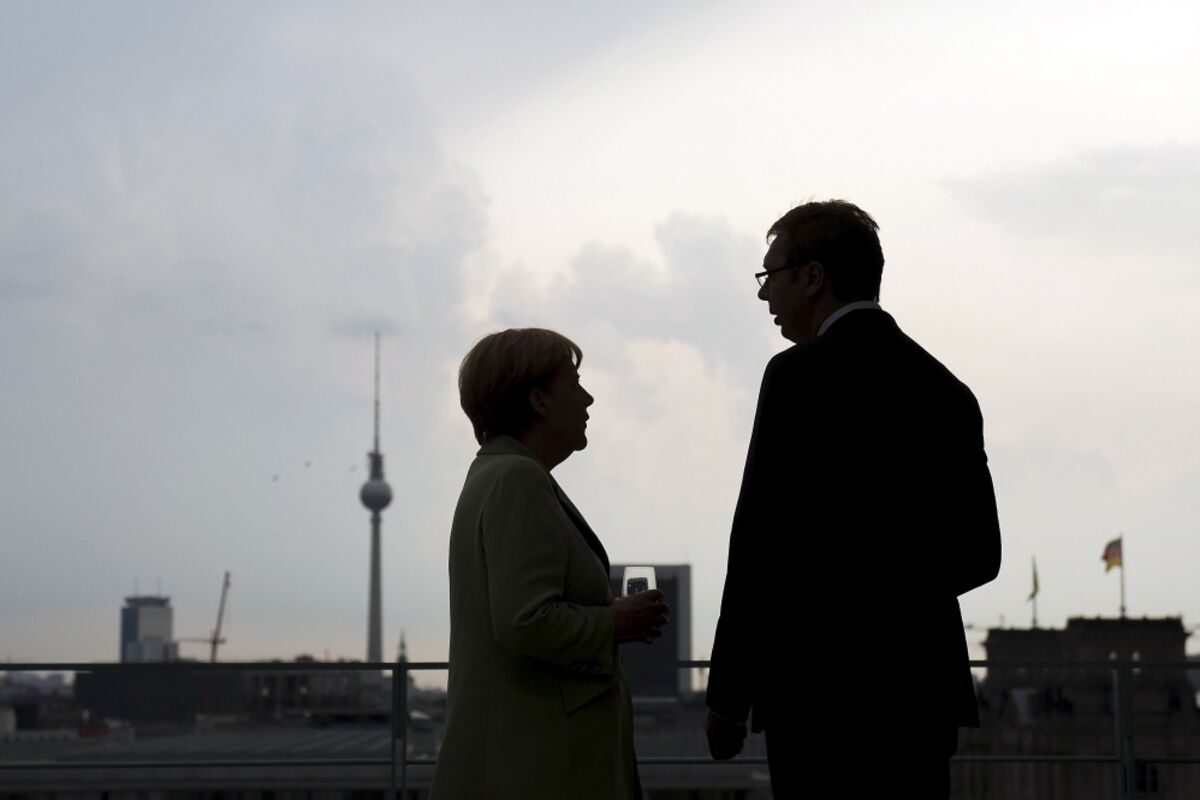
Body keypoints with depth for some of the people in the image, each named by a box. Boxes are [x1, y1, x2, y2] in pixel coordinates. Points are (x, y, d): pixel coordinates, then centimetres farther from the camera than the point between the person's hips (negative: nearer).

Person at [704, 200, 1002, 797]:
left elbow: (762, 544, -11)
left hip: (828, 699, -7)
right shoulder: (946, 391, 13)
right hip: (923, 694, 7)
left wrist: (727, 697, -5)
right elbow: (977, 553, 17)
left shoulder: (802, 374, -8)